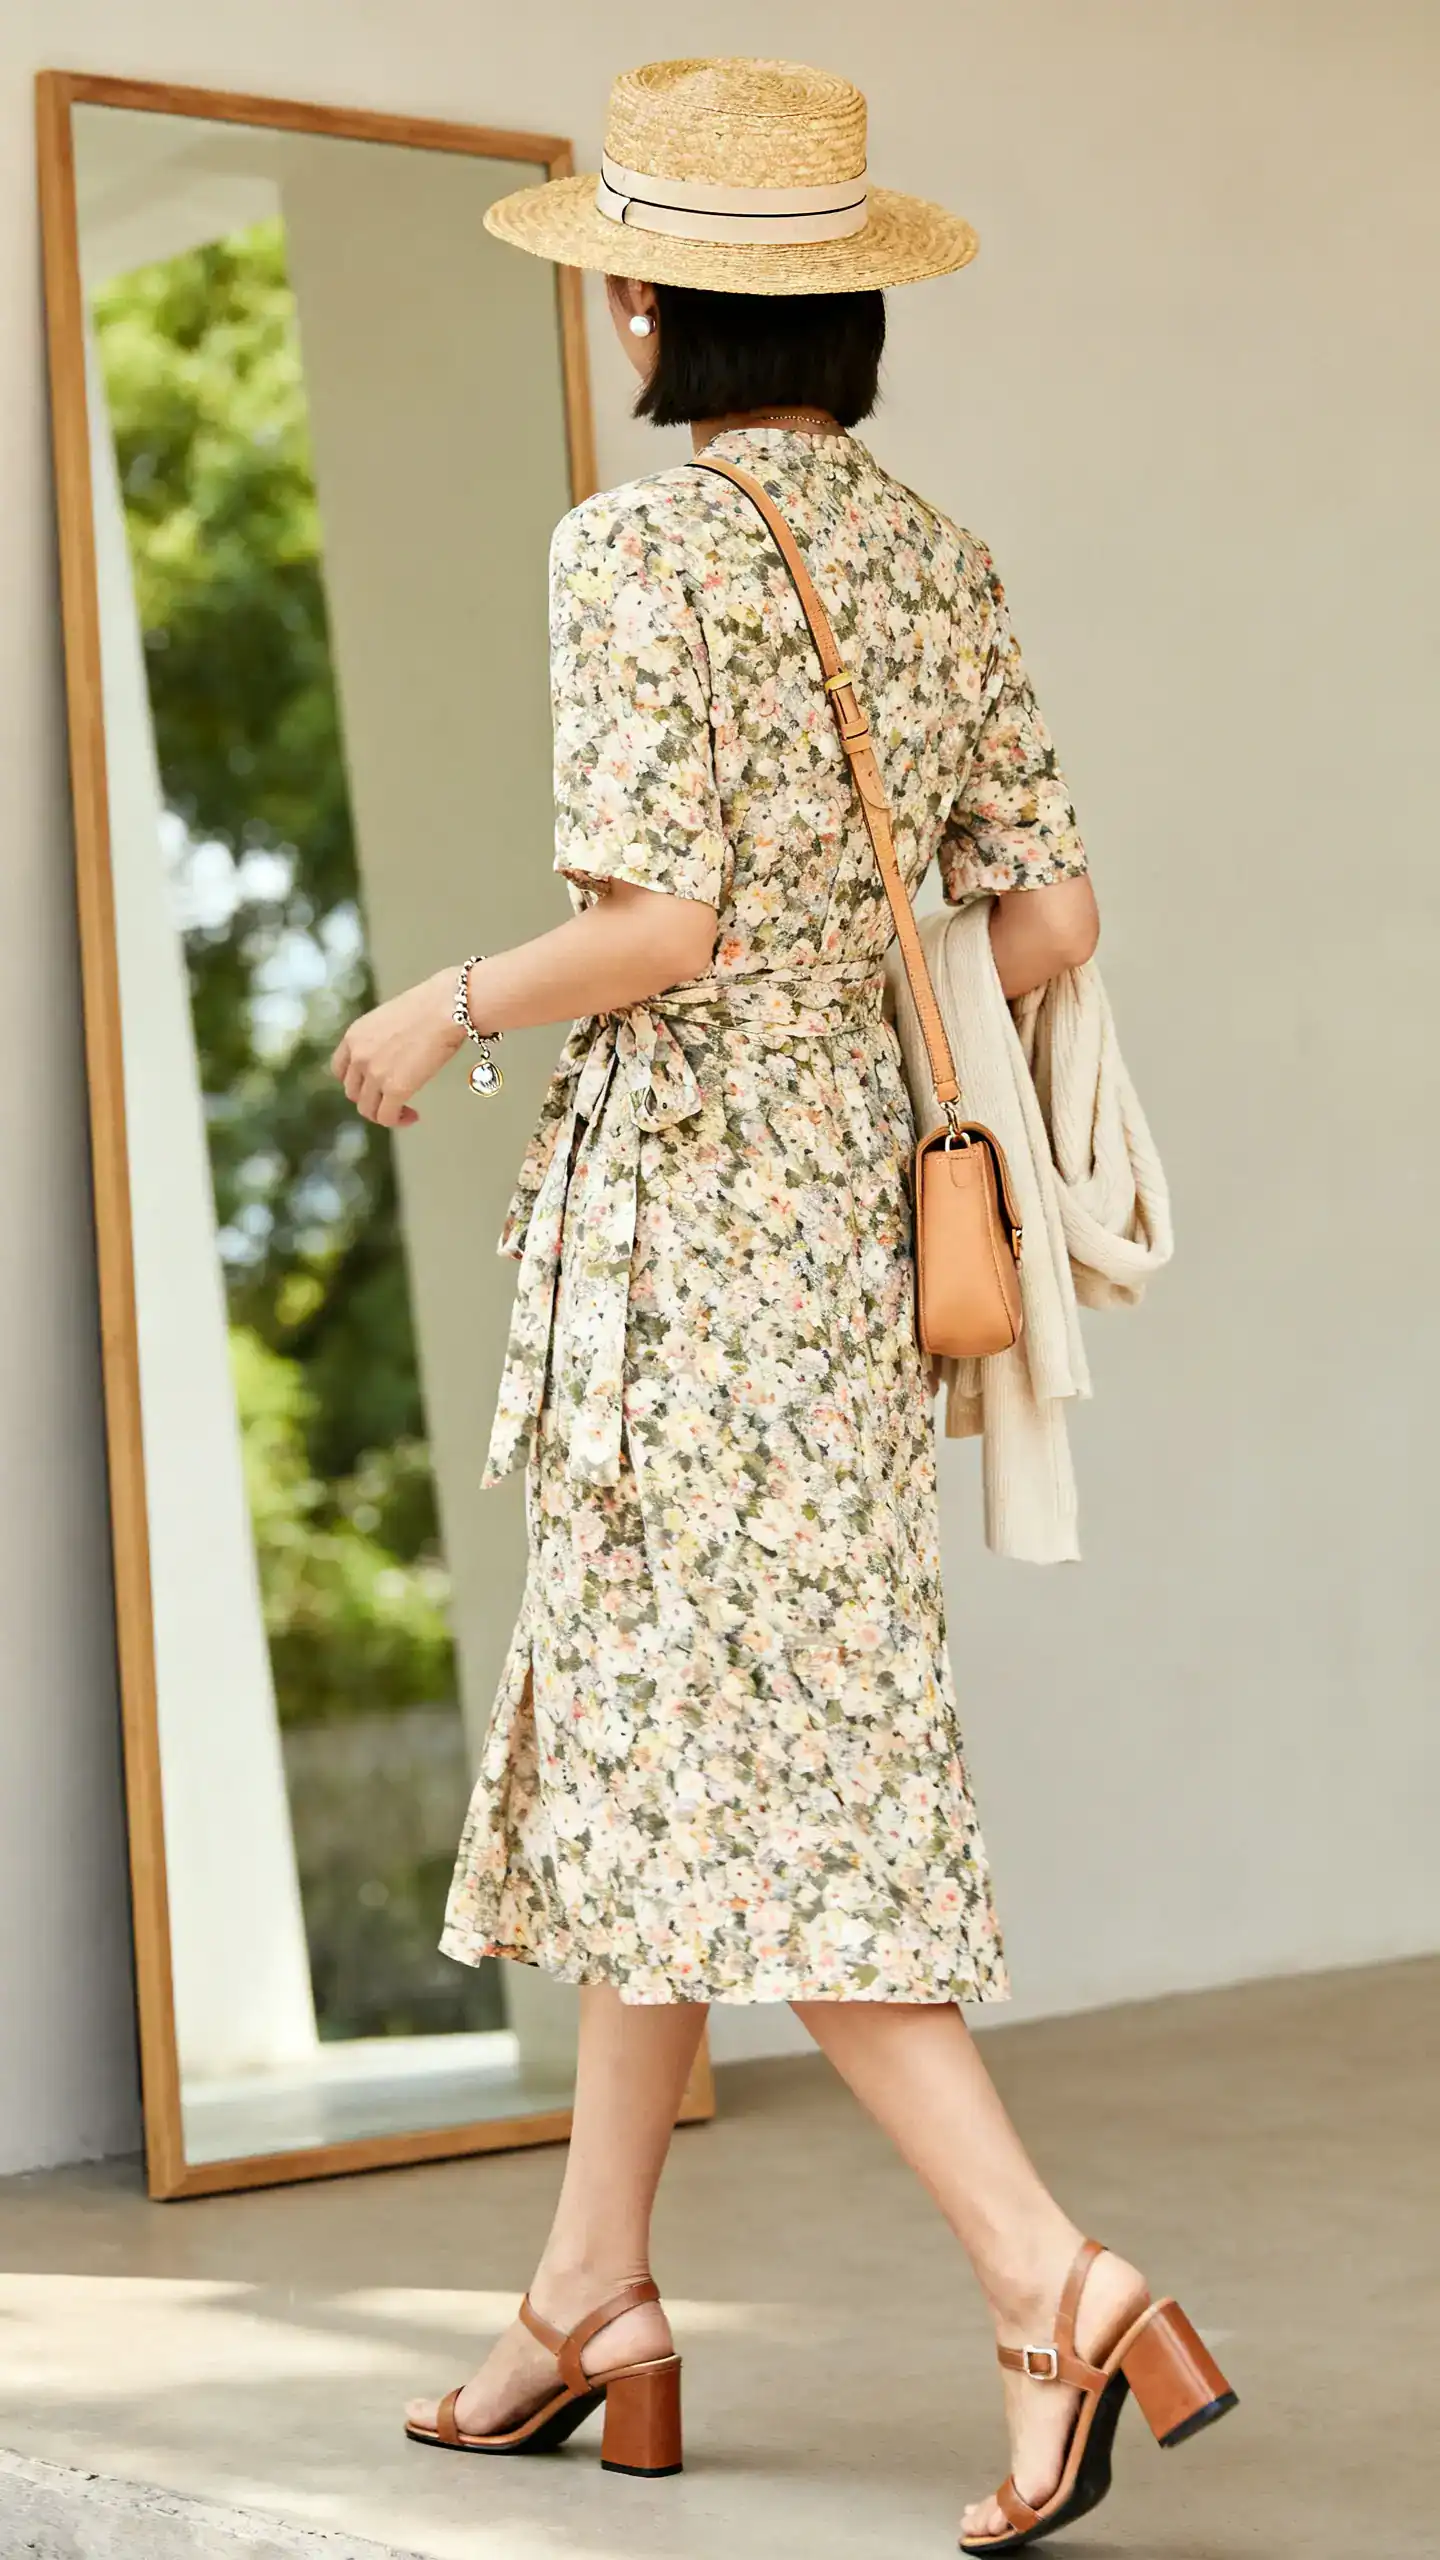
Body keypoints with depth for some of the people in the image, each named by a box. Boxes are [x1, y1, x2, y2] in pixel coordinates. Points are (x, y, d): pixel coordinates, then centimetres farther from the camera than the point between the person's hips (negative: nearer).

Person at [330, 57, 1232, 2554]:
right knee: (637, 1730, 16)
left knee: (733, 1771, -5)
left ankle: (1057, 2282, -13)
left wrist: (451, 1005, -5)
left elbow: (662, 916, -21)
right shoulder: (939, 562, 8)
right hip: (861, 1178, 8)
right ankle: (596, 2306, 24)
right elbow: (1049, 915, 6)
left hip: (689, 1191, -8)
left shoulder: (640, 545, -12)